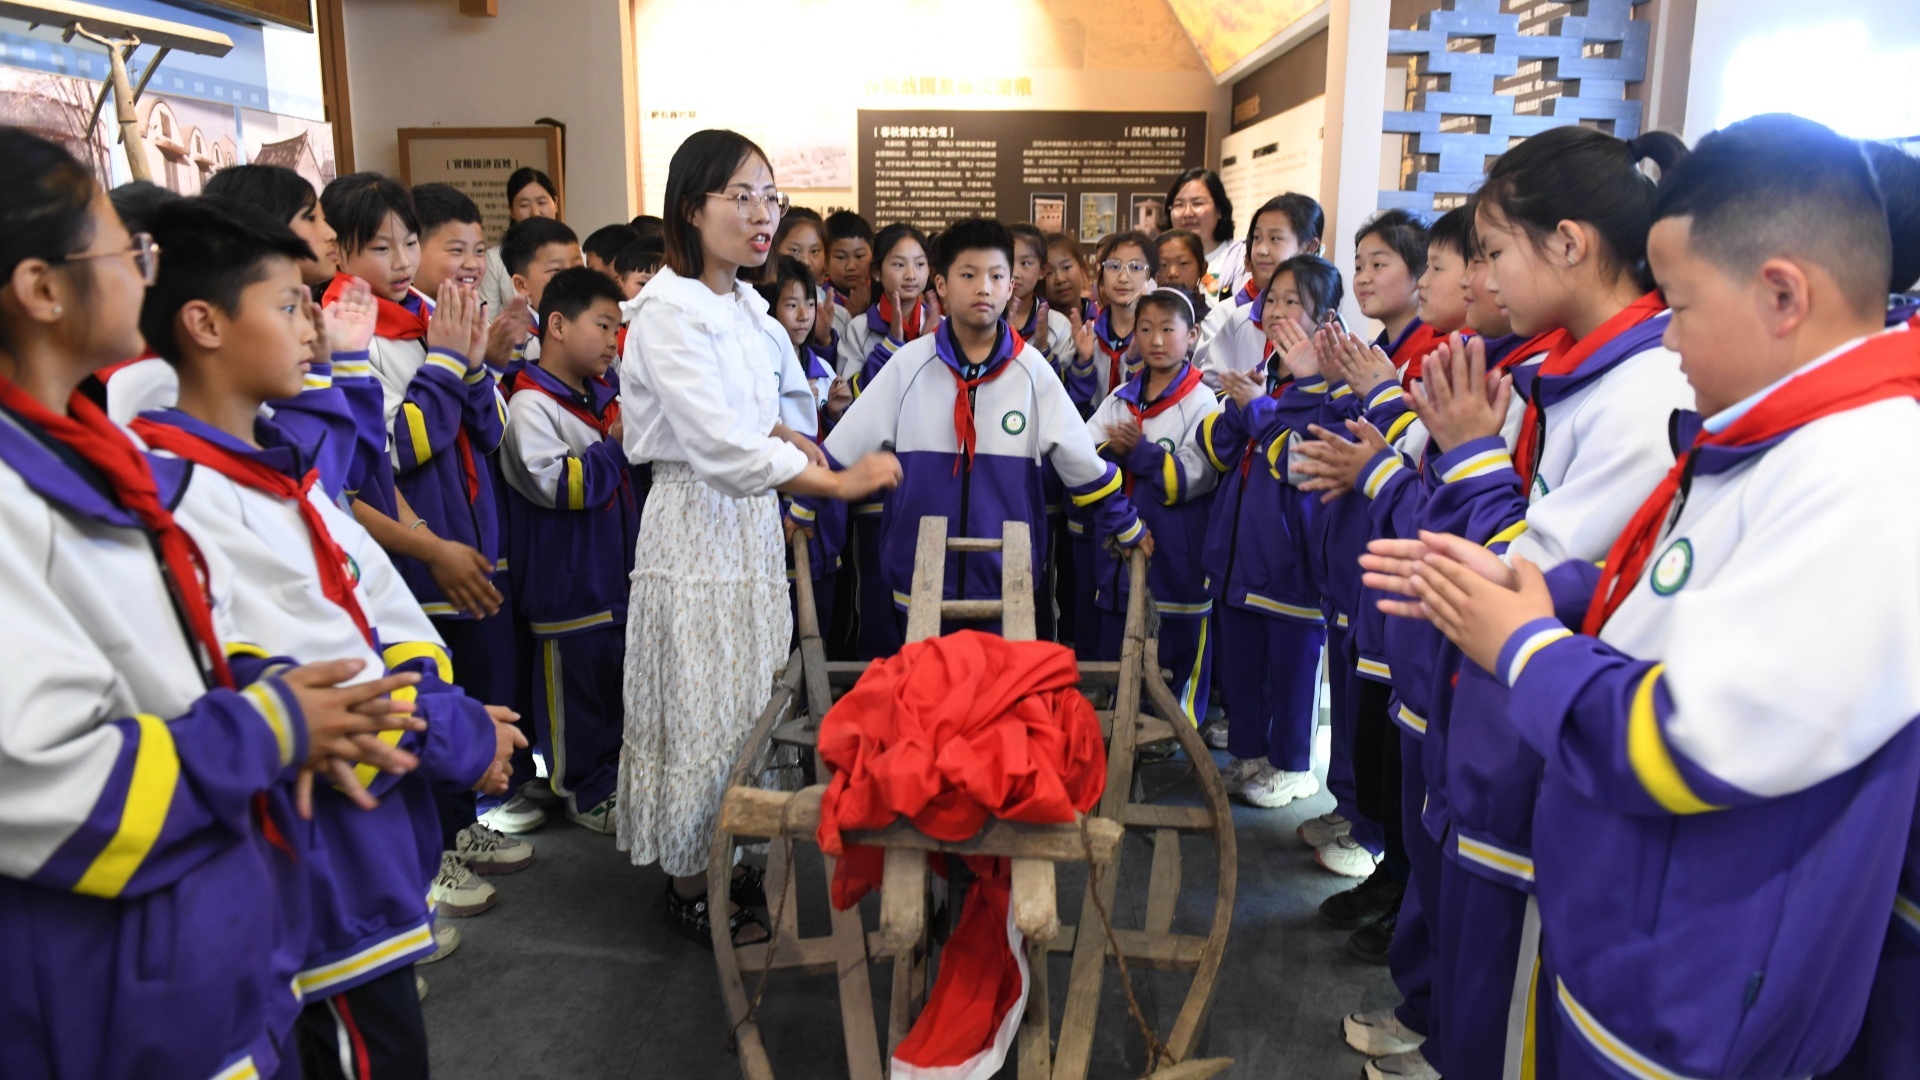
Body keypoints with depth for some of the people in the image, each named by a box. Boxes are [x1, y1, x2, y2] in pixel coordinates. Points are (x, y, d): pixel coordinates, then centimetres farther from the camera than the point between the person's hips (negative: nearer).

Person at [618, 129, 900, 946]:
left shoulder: (744, 307, 10)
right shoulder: (670, 312, -16)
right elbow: (719, 445, -25)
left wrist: (774, 432, -2)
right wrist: (839, 482, -24)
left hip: (752, 519, 8)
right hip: (697, 526, -8)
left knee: (749, 700, 14)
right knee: (701, 708, 3)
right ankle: (690, 887, 20)